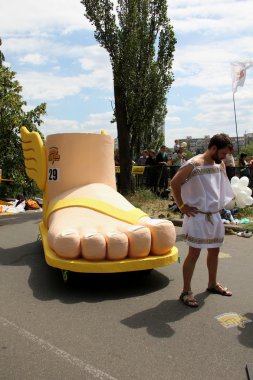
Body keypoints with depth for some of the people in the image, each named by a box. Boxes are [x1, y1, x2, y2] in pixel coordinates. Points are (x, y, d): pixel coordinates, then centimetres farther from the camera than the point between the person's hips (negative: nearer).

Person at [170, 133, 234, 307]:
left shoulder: (220, 165, 7)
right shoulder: (194, 164, -15)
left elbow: (224, 186, 23)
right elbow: (174, 183, -13)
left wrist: (222, 204, 12)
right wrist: (181, 206, -12)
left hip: (215, 216, 7)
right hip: (198, 216, -7)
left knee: (214, 251, 18)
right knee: (194, 254, -3)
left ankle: (213, 284, 37)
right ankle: (186, 291, 9)